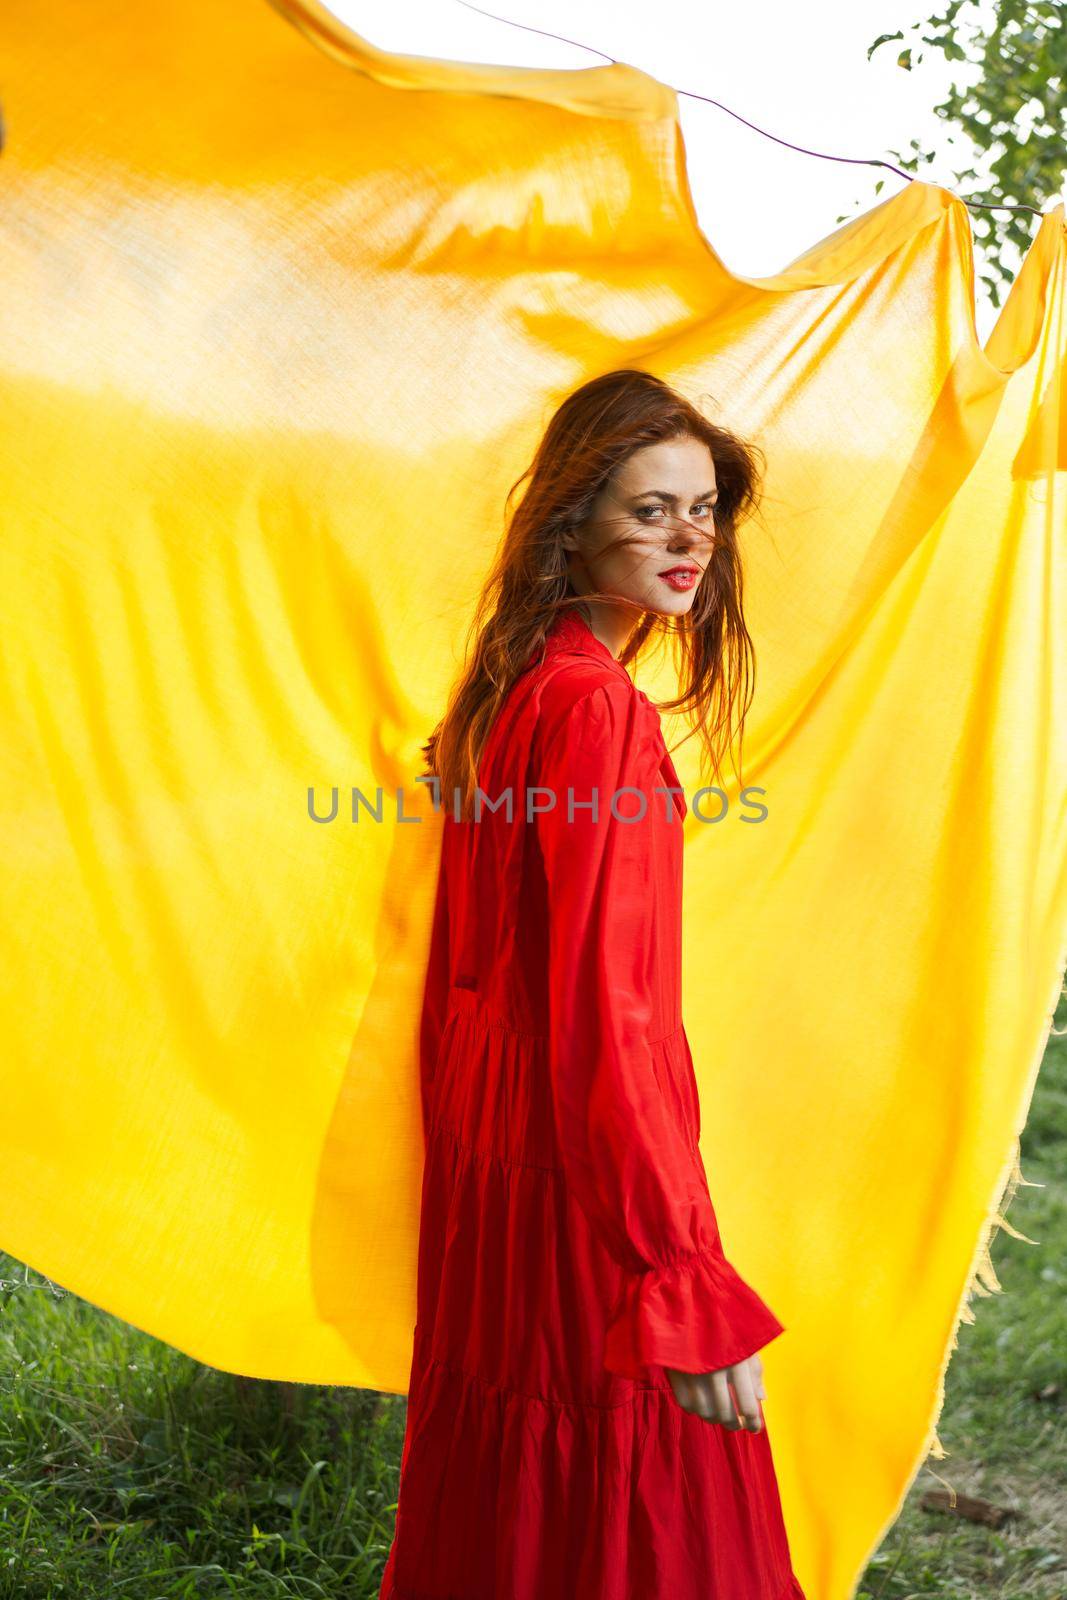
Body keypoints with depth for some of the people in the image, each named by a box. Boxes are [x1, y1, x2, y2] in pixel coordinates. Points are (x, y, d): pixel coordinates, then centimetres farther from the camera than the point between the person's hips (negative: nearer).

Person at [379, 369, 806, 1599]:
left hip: (494, 1147, 9)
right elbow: (603, 1012, -24)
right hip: (580, 1174, -9)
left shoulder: (510, 690, 10)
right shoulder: (596, 704, -19)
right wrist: (691, 1288, -24)